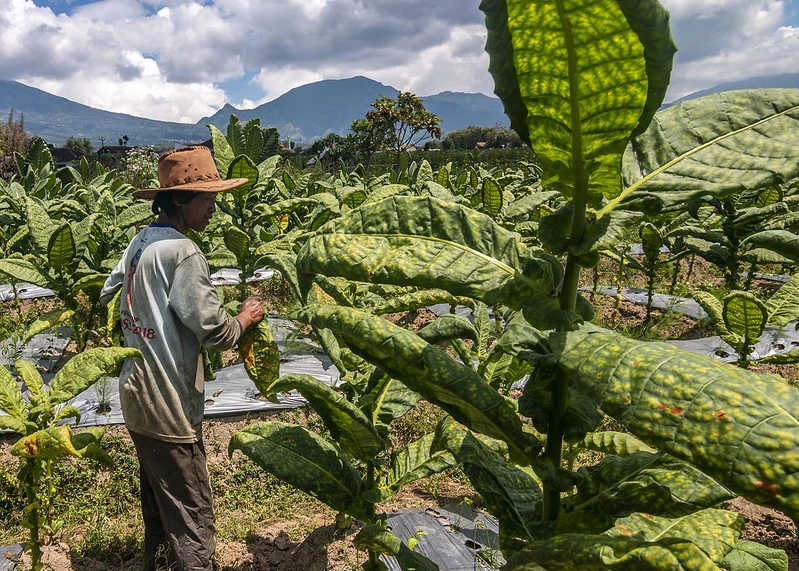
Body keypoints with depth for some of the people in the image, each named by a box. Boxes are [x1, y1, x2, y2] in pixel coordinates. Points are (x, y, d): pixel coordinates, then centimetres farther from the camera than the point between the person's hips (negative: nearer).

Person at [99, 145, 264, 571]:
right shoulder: (182, 252, -21)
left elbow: (108, 297, 18)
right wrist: (245, 318, -3)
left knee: (158, 497, 26)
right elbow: (214, 332, -21)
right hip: (167, 407, -10)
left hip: (136, 395, 10)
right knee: (192, 517, 0)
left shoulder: (140, 241, 7)